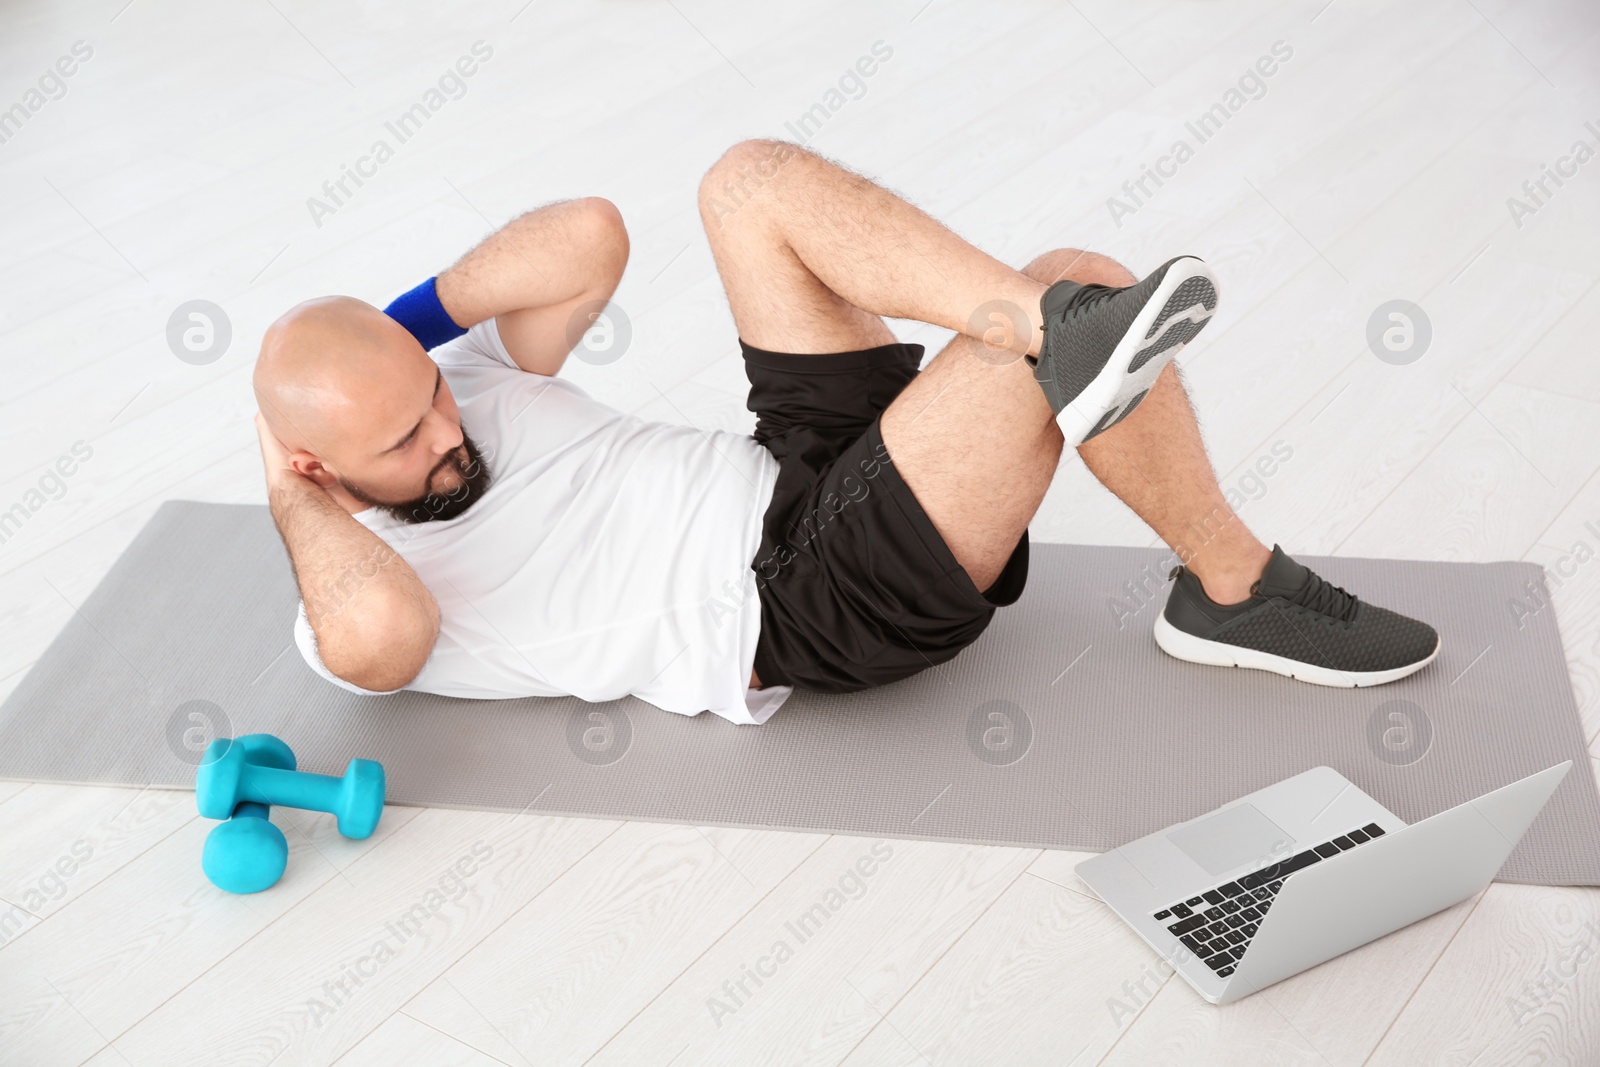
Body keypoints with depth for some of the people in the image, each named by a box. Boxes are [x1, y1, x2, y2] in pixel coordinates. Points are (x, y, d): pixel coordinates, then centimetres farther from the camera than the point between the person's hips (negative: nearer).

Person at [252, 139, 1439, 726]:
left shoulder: (460, 372, 11)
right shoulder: (352, 614, -8)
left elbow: (592, 235, 2)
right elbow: (378, 629, -36)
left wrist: (413, 315, -1)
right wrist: (290, 490, -16)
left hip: (796, 469, 9)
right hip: (808, 602, -9)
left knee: (753, 179, -11)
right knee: (1079, 292, -25)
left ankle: (1045, 327, -14)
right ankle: (1236, 586, -8)